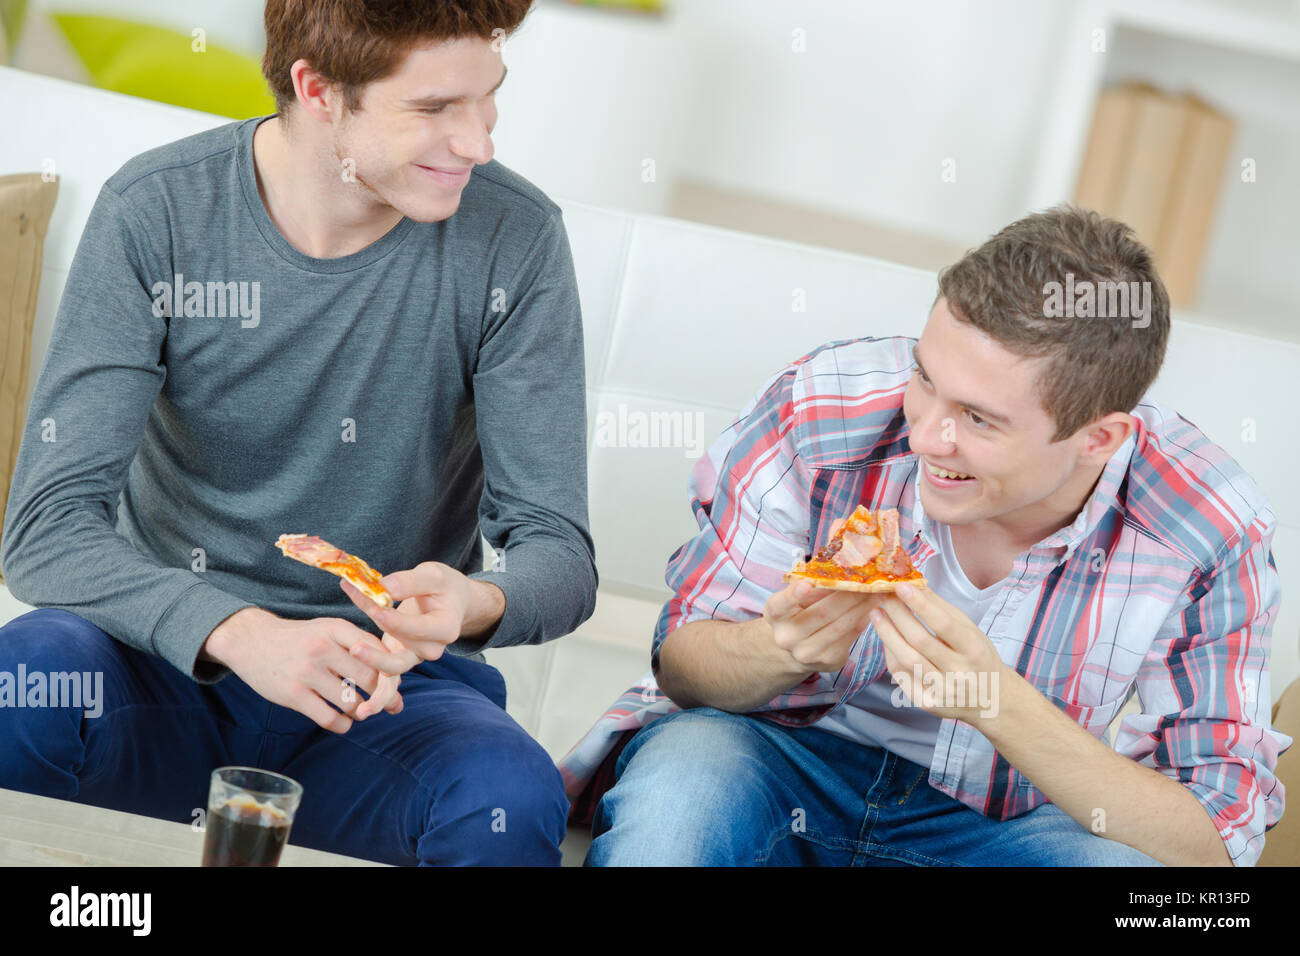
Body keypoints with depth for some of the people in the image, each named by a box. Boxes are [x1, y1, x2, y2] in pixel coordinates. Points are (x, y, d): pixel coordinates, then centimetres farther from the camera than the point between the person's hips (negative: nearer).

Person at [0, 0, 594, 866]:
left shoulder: (514, 237, -8)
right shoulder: (156, 212, -10)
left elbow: (559, 551, -6)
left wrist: (474, 604, -32)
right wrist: (236, 631, -34)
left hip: (389, 693, 0)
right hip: (176, 663, 1)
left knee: (512, 802, -33)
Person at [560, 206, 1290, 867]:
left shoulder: (1212, 535, -19)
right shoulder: (821, 410, -19)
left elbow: (1215, 845, -19)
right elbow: (683, 663, -8)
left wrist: (1000, 705, -34)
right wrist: (781, 648, -33)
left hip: (997, 824, 2)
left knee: (1131, 867, -32)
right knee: (687, 767, -37)